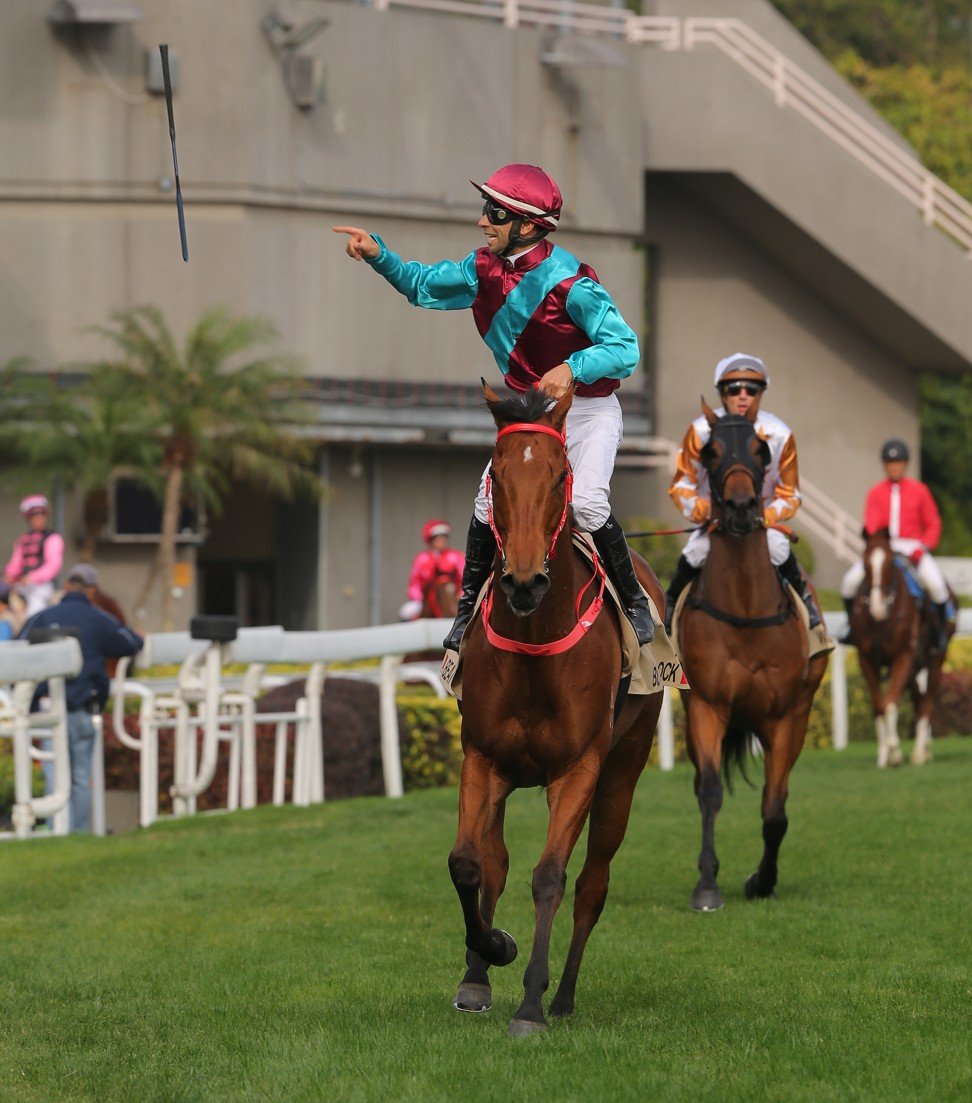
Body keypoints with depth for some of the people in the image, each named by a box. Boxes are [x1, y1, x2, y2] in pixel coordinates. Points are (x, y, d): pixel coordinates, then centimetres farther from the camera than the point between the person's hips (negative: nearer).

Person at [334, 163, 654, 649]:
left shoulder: (569, 283, -26)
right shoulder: (484, 269, -5)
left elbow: (626, 348, -27)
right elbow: (424, 286, 11)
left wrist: (573, 367, -44)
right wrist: (379, 255, -5)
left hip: (588, 411, -6)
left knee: (587, 502, -23)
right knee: (489, 498, -7)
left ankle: (635, 600, -5)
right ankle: (469, 603, 9)